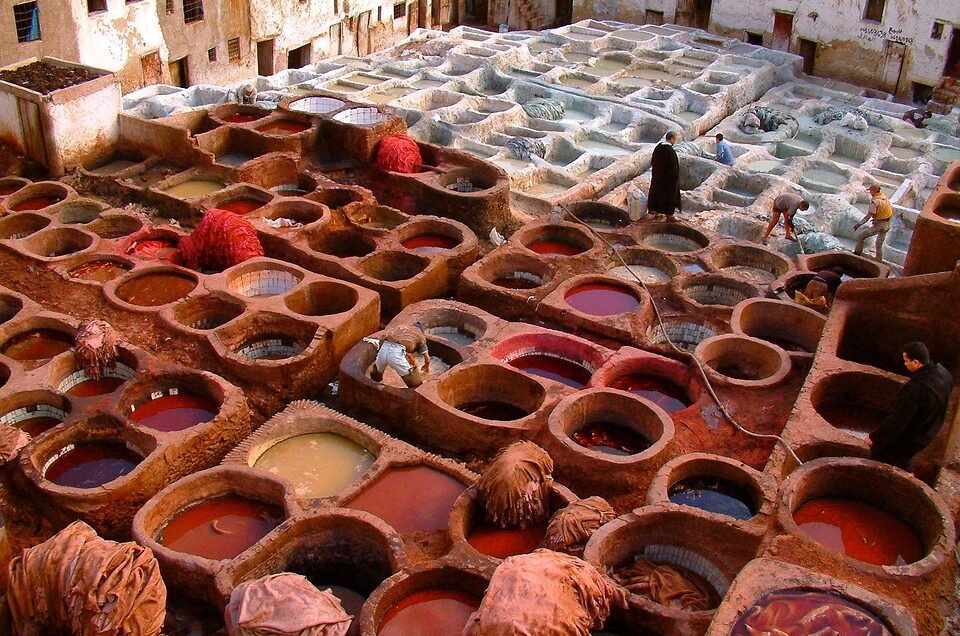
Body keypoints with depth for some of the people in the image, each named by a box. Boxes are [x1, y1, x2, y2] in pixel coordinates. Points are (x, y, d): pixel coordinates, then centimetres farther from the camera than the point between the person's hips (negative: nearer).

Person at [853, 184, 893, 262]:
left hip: (878, 226, -8)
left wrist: (859, 224, -17)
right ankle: (879, 263, 25)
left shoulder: (875, 201, -19)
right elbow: (892, 210, 15)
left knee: (860, 236, 3)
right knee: (879, 244, 21)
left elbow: (868, 216, -21)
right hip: (887, 225, 8)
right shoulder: (885, 198, 6)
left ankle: (857, 253, 7)